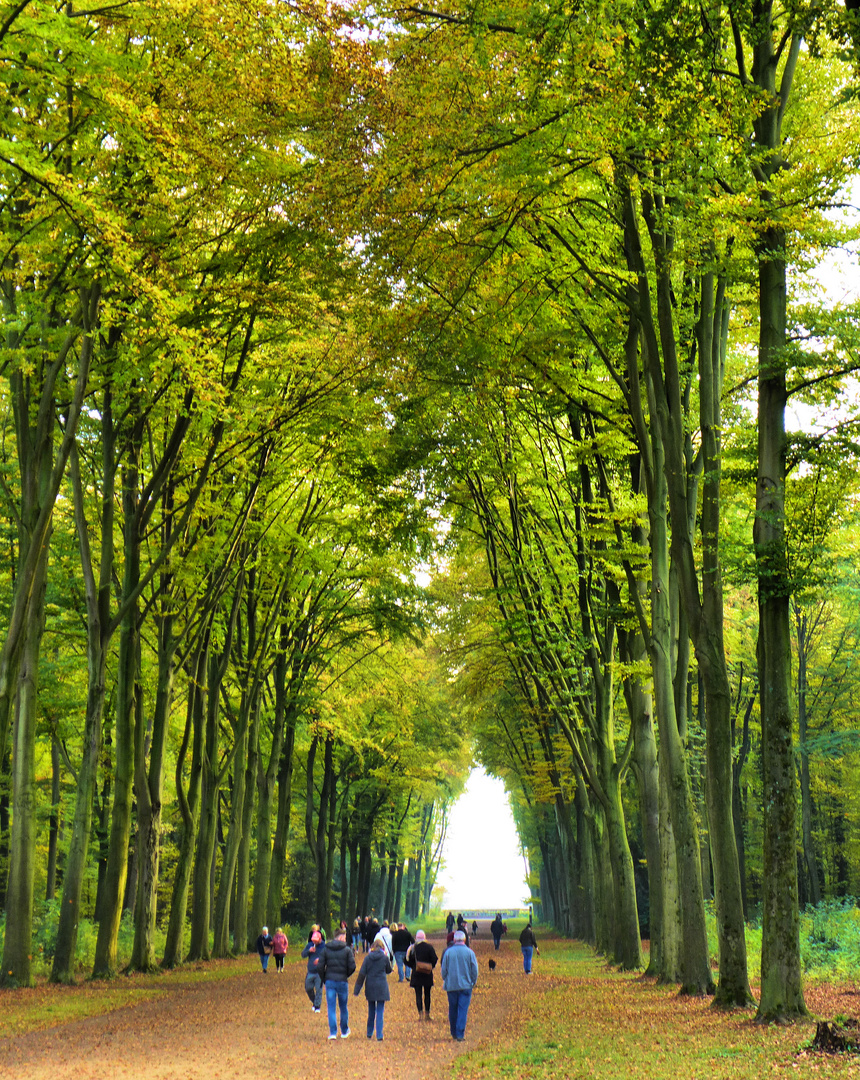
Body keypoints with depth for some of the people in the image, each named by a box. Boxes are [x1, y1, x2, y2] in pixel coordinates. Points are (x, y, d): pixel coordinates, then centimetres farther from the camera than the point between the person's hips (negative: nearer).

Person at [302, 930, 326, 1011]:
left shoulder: (324, 946, -5)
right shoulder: (309, 945, 7)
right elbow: (303, 954, 2)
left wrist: (320, 960, -24)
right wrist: (309, 951, -16)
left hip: (319, 972, -4)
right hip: (310, 971, 4)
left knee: (318, 989, -4)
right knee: (308, 988, 10)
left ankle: (317, 1006, 6)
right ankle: (314, 1002, 34)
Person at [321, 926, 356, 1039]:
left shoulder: (326, 949, 3)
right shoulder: (347, 950, -2)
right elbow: (352, 966, -8)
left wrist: (324, 978, 12)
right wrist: (346, 975, 10)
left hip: (330, 980, 1)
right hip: (342, 981, -1)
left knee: (331, 1007, 4)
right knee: (344, 1006, 14)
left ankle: (333, 1032, -3)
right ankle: (344, 1031, 25)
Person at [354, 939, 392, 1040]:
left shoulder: (368, 957, -1)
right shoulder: (384, 958, -6)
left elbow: (362, 974, -2)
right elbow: (389, 971, 10)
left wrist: (357, 989, 1)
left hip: (370, 987, 2)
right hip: (381, 987, -2)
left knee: (371, 1011, 17)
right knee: (380, 1012, 0)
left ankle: (369, 1034, 26)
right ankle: (379, 1036, -7)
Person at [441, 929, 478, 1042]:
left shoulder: (448, 952, -2)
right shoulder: (469, 952, -4)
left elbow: (444, 969, 4)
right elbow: (475, 970, 0)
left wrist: (445, 982, 19)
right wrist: (473, 983, 14)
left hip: (451, 985, 1)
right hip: (466, 985, -1)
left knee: (452, 1010, 13)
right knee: (463, 1010, -1)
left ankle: (454, 1033, 21)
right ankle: (460, 1035, -7)